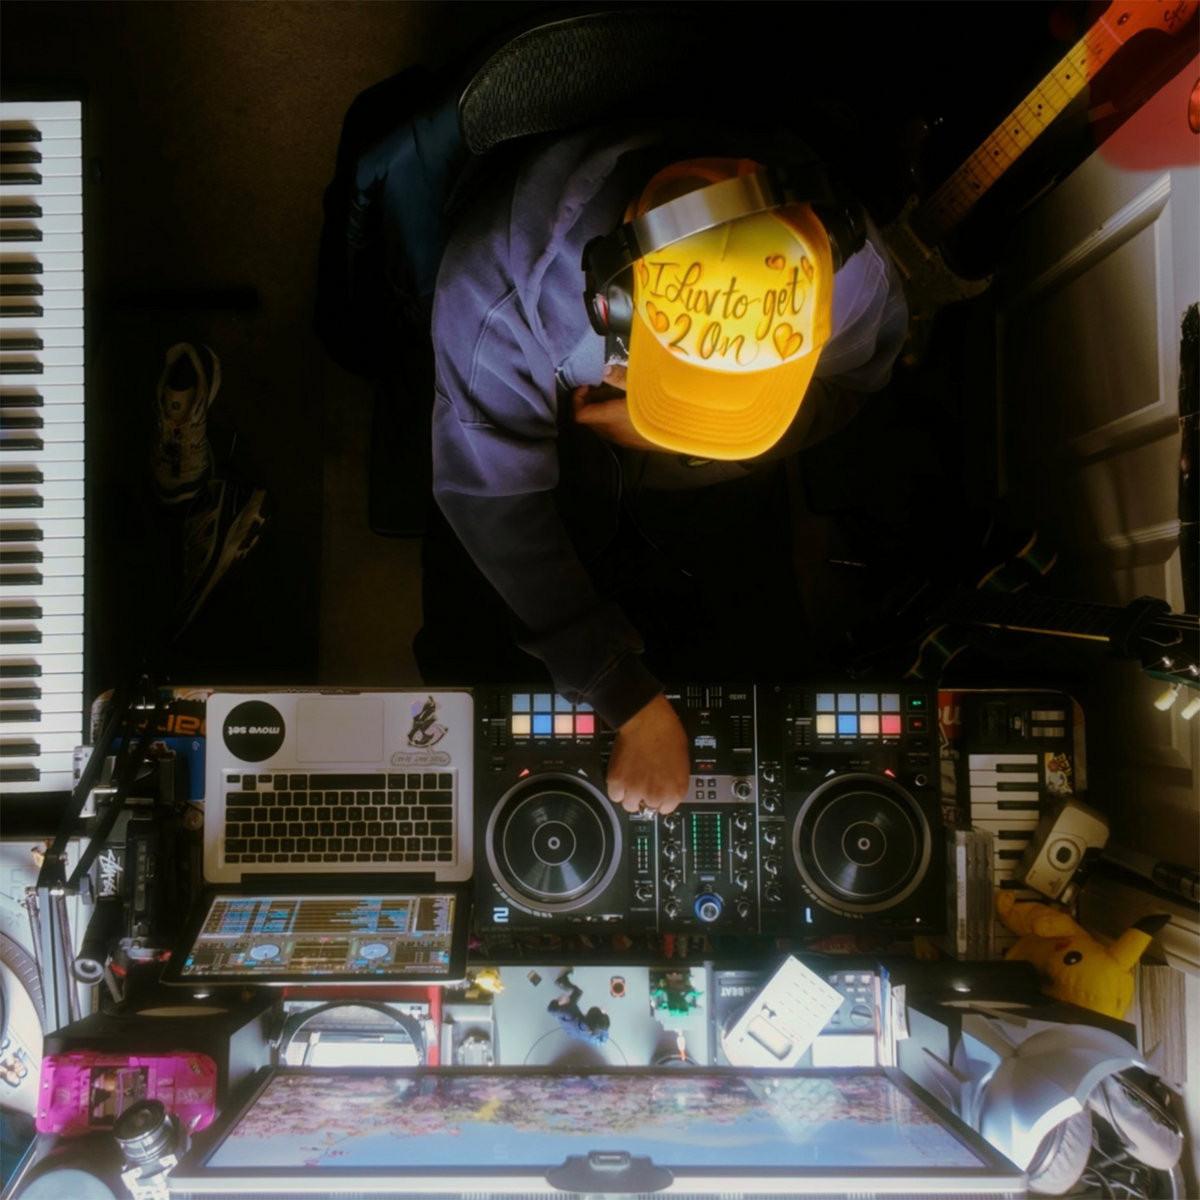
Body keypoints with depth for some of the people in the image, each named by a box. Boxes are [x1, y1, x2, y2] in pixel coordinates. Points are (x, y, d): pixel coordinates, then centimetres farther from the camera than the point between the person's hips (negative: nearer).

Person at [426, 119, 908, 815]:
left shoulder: (847, 269, -33)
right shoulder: (500, 275, -40)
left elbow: (853, 380, -9)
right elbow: (491, 498, -32)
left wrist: (674, 435, -27)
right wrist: (634, 704, -31)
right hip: (553, 442, -1)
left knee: (767, 663, -6)